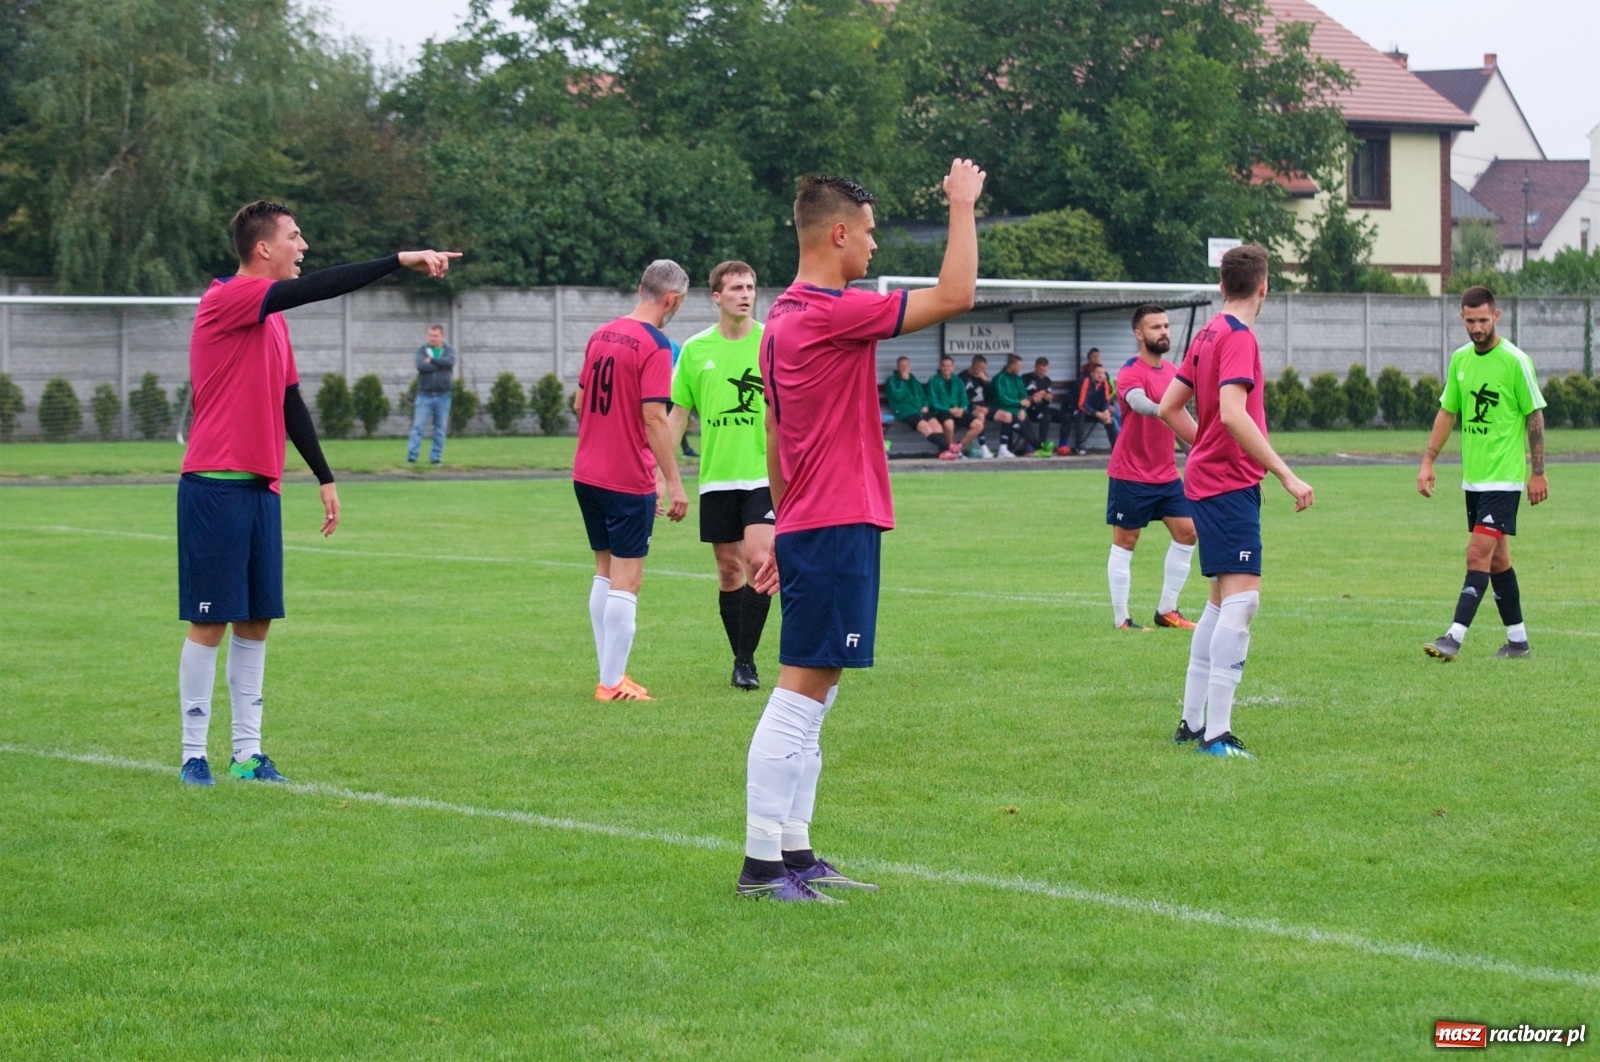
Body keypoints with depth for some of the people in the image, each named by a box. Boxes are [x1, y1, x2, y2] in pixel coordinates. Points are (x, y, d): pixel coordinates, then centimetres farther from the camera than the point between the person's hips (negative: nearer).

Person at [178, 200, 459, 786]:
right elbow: (316, 287, -23)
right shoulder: (224, 300, -12)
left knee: (256, 621, 8)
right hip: (216, 489, -9)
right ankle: (194, 754, 2)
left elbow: (291, 403, 23)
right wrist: (401, 261, -24)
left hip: (261, 489, 9)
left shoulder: (272, 317, 16)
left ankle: (249, 752, 12)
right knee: (210, 622, -5)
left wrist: (325, 477, 20)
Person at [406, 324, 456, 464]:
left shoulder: (449, 350, 7)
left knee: (440, 429, 4)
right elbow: (421, 366, -15)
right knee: (418, 426, -7)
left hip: (442, 396, 1)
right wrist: (440, 365, -10)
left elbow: (450, 362, -15)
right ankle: (412, 457, -9)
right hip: (424, 395, -1)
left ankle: (436, 458, 10)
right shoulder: (422, 350, 4)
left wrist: (431, 360, -13)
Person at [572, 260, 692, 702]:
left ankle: (609, 673, 19)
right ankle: (613, 684, -1)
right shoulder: (655, 345, -15)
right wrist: (674, 483, -18)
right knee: (626, 582, -2)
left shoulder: (601, 335, 8)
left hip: (588, 475, 8)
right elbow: (654, 418, -20)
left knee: (605, 573, 16)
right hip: (630, 480, -8)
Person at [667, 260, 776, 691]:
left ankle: (746, 659, -6)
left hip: (764, 473, -2)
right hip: (716, 476, 2)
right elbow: (677, 414, 10)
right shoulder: (695, 349, 5)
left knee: (759, 559, -15)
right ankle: (741, 661, 18)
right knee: (729, 568, 6)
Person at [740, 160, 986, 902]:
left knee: (812, 695, 12)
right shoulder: (832, 313, -16)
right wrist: (963, 206, -4)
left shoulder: (785, 318, 14)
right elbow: (955, 294, -15)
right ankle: (762, 862, -7)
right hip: (838, 529, -10)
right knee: (802, 691, -8)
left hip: (809, 527, 10)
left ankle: (793, 853, 16)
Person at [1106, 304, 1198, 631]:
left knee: (1187, 532, 5)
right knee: (1125, 542, -1)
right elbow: (1139, 402, -38)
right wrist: (1165, 409, -57)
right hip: (1131, 476, -8)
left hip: (1166, 474, 8)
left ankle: (1166, 610, 14)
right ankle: (1121, 619, 3)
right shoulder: (1131, 373, -16)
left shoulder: (1172, 371, 9)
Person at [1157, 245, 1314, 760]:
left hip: (1207, 480, 10)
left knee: (1223, 600, 17)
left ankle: (1192, 721, 21)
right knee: (1242, 598, -14)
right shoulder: (1239, 338, -13)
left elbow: (1169, 407, 18)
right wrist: (1285, 474, -25)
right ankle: (1216, 732, -19)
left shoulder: (1208, 335, 13)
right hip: (1231, 484, -10)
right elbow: (1232, 414, -25)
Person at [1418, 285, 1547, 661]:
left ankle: (1455, 637, -19)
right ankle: (1517, 640, 21)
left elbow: (1534, 415, -7)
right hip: (1473, 477, 7)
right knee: (1497, 558, 12)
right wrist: (1428, 461, 8)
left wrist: (1538, 472, -8)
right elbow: (1447, 412, 15)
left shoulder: (1515, 361, -11)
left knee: (1479, 554, -14)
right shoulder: (1460, 359, 8)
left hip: (1503, 478, -7)